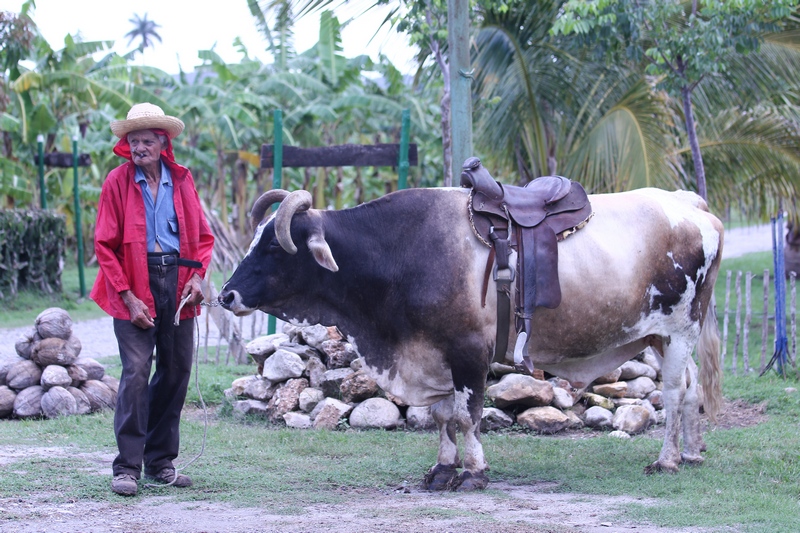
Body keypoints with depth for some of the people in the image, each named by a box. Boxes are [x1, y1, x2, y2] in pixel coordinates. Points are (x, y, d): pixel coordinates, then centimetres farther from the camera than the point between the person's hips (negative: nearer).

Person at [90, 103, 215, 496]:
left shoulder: (181, 180, 9)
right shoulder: (117, 182, -1)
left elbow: (203, 236, 15)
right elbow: (105, 245, -3)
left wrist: (197, 276, -2)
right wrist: (128, 297, -11)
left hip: (178, 284, 4)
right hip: (134, 287, -4)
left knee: (176, 372, 7)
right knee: (136, 372, -11)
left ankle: (161, 462, 18)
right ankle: (127, 467, -8)